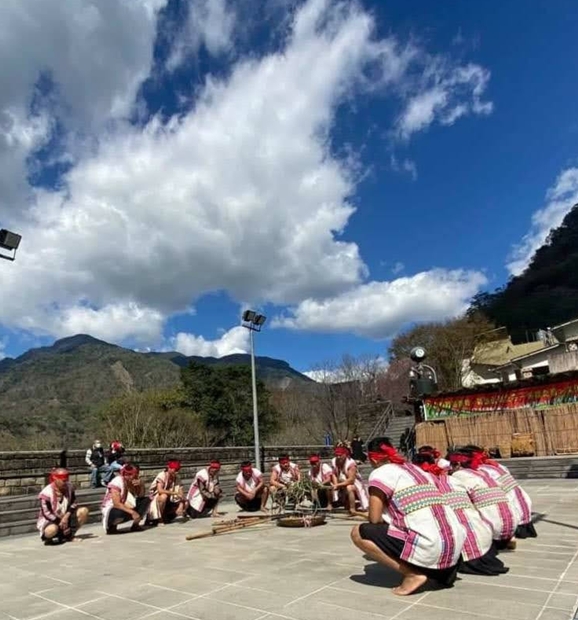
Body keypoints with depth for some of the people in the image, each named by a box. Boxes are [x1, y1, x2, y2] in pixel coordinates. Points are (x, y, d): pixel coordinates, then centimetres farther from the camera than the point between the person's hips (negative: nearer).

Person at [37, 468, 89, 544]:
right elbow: (46, 513, -19)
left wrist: (67, 516, -18)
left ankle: (69, 535, -2)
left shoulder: (69, 487, -2)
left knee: (84, 511, -15)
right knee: (52, 529, -41)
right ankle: (47, 536, -1)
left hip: (65, 517, 6)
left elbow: (73, 504, 1)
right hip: (49, 521, -6)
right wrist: (60, 523, -22)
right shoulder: (46, 493, -20)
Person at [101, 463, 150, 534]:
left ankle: (135, 525, -6)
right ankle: (111, 526, -7)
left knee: (147, 500, -9)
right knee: (121, 513, -40)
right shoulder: (116, 482, -23)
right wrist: (132, 512, -36)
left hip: (128, 508, 7)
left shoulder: (133, 481, -3)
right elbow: (116, 504, -29)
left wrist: (140, 484, -22)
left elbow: (141, 496, -3)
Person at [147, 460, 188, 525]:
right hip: (157, 499, -5)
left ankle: (166, 516, 5)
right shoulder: (162, 475, -21)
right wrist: (175, 493, -42)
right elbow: (160, 490, -35)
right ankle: (159, 518, -16)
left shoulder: (177, 479, -5)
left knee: (186, 504, -12)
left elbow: (181, 493, -12)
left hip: (169, 501, 5)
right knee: (164, 496, -37)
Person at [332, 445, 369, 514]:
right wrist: (335, 485, -21)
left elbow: (351, 480, -33)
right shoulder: (334, 461, -12)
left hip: (355, 483, -6)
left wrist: (338, 485, -38)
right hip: (343, 484, 6)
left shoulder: (351, 463, -28)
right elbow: (334, 475, -3)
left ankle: (353, 509, -24)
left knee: (349, 488, -35)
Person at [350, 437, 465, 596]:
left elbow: (375, 519, -4)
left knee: (359, 533, 2)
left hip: (429, 548, -8)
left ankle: (413, 574, -3)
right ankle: (443, 571, 18)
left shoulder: (380, 473, -1)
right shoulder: (416, 469, 21)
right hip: (455, 545, 8)